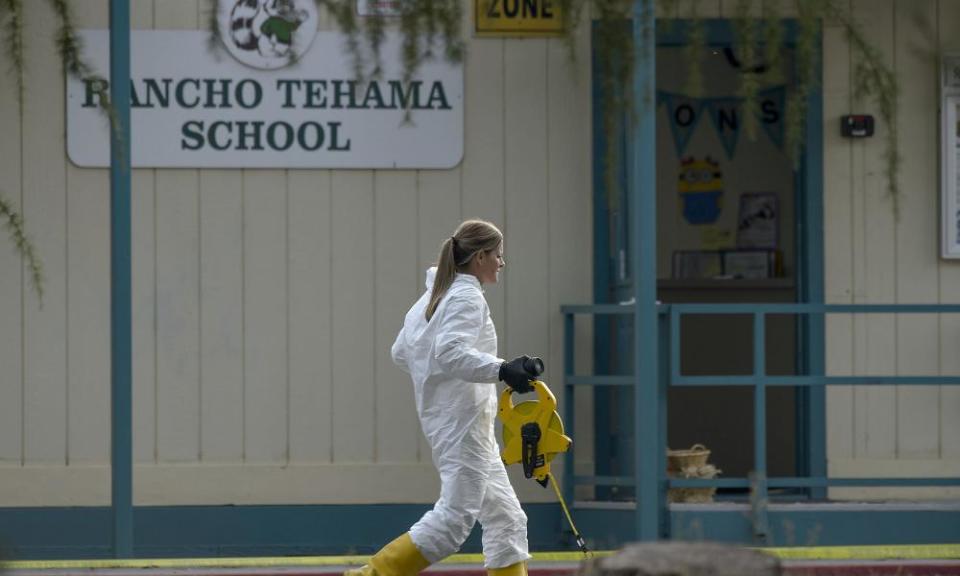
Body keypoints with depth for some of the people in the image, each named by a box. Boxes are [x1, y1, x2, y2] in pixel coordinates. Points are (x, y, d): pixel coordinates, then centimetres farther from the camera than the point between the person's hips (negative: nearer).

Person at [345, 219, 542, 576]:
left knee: (506, 520, 9)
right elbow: (450, 352, -28)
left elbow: (401, 352, 20)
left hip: (444, 416, 10)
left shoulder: (436, 294, 15)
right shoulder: (467, 297, -12)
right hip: (462, 418, -10)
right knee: (455, 518, -12)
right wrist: (502, 370, -34)